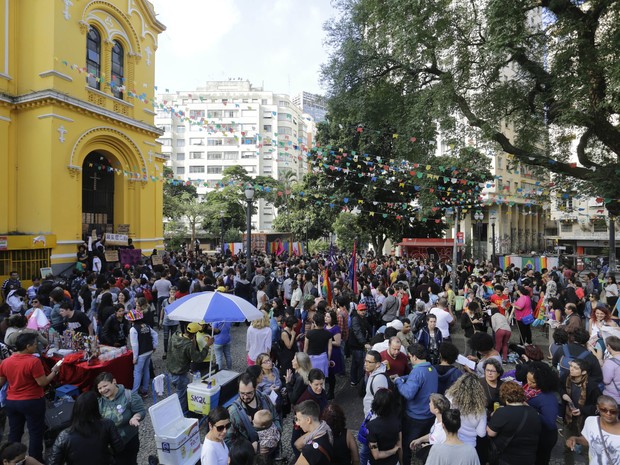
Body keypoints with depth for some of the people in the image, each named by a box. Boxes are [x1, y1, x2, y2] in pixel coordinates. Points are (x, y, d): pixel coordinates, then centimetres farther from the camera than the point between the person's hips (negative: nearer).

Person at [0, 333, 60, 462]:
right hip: (32, 402, -6)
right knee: (35, 432, 8)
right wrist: (54, 371, -6)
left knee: (14, 432, 20)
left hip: (11, 402, 6)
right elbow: (42, 382, -19)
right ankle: (36, 460, 16)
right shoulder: (34, 361, -22)